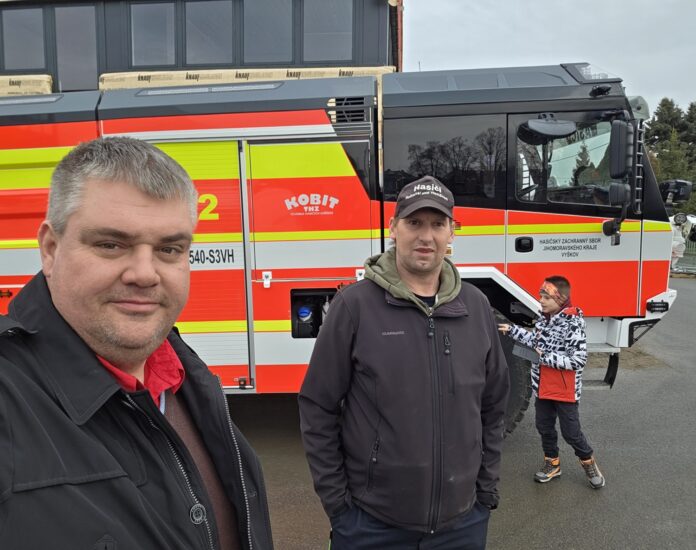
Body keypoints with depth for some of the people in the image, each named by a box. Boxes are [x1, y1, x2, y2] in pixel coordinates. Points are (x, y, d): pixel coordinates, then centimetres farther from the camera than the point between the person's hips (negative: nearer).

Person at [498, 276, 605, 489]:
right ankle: (552, 463, 35)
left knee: (571, 432, 6)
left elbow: (579, 360, -24)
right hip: (543, 387, 7)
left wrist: (546, 357, -25)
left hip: (565, 390, -7)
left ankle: (589, 463, 32)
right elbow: (535, 340, 18)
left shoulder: (573, 324, -22)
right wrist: (512, 330, 11)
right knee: (544, 427, 17)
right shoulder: (543, 318, 1)